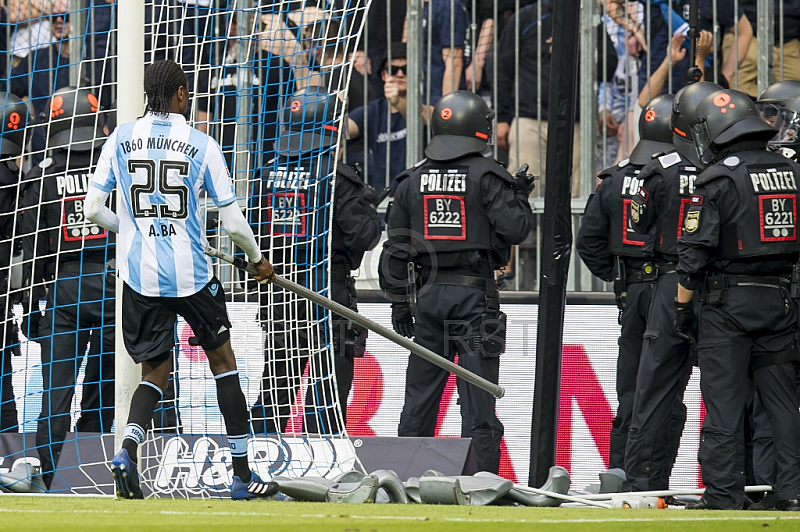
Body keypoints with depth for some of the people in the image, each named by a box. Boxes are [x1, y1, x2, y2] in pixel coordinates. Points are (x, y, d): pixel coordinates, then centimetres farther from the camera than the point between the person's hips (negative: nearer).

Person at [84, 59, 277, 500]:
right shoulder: (202, 145, -5)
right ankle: (242, 474, 14)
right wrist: (257, 258, 16)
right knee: (222, 360, 14)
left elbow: (93, 208, 3)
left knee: (155, 371, 13)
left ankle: (128, 448, -16)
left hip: (139, 275, 2)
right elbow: (233, 221, -3)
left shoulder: (121, 139, 2)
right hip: (190, 274, -2)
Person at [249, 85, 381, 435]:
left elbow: (252, 233, 9)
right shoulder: (336, 177, -12)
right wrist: (371, 211, 6)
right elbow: (362, 235, -13)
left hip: (278, 290, 5)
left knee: (277, 382, 13)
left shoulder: (269, 174, 4)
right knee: (328, 383, -1)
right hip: (327, 288, -5)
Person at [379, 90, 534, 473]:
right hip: (475, 294, -4)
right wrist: (520, 198, 6)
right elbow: (514, 229, -13)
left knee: (419, 398, 10)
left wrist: (400, 302, 16)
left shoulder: (413, 180, 10)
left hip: (429, 296, 4)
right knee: (478, 400, -3)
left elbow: (395, 249, 10)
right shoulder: (486, 176, -5)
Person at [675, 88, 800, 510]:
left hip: (727, 301, -5)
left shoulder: (717, 180, -9)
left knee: (724, 401, -1)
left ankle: (723, 496, -2)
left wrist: (682, 305, -2)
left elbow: (694, 251, -12)